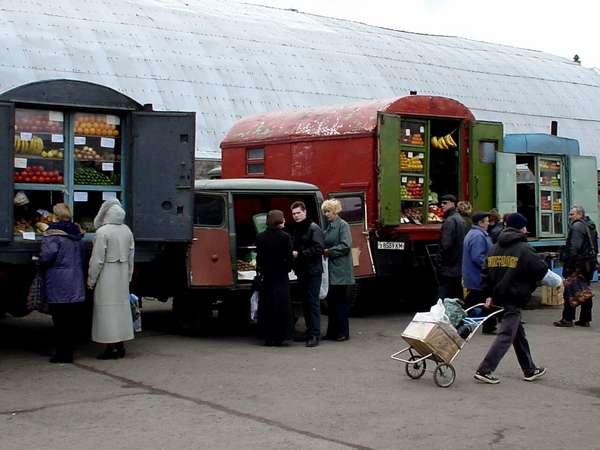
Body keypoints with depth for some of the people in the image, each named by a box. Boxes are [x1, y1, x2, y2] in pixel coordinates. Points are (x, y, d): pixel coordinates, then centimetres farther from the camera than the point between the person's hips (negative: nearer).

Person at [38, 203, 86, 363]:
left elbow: (47, 256, -21)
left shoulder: (53, 234, -12)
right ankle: (69, 352, 16)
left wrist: (41, 266, -3)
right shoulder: (76, 235, 12)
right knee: (73, 320, 10)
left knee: (60, 320, -1)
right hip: (76, 285, 7)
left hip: (58, 286, -6)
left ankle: (62, 354, 2)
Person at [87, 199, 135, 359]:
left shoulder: (103, 232, -16)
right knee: (121, 306, 13)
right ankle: (120, 346, 19)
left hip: (106, 277, -7)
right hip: (122, 275, 7)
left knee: (107, 308, -1)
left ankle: (111, 347, 0)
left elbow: (97, 259, -15)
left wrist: (91, 280, -6)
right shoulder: (127, 230, 5)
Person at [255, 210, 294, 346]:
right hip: (280, 276, -3)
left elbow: (259, 257, 1)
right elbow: (289, 258, -10)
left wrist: (260, 270, 12)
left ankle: (268, 337, 12)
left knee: (266, 306, 10)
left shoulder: (260, 237, -1)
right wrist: (287, 268, 7)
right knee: (280, 305, 4)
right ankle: (278, 337, 4)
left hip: (265, 276, 3)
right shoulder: (285, 237, -11)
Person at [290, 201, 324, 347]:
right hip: (301, 271, 8)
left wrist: (299, 254, -18)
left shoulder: (313, 228, -9)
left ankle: (315, 334, -5)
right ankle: (309, 331, 21)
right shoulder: (295, 229, 14)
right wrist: (291, 254, 1)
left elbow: (318, 249, -18)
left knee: (313, 302, -7)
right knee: (305, 302, 13)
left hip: (312, 271, -8)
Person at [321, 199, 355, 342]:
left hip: (340, 270, -7)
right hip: (331, 270, 7)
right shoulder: (328, 227, 14)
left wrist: (329, 252, -13)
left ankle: (343, 332, 4)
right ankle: (332, 331, 16)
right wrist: (324, 251, 1)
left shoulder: (343, 225, -8)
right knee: (331, 301, 10)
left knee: (340, 301, -2)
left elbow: (346, 246, -16)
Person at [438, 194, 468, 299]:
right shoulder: (461, 220, 16)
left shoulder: (450, 221, -15)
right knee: (457, 298, 13)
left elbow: (446, 244, -21)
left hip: (448, 269, -10)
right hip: (460, 267, 10)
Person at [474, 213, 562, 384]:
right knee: (506, 336, -5)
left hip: (499, 297, 8)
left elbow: (485, 273, 11)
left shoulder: (495, 248, 11)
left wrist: (489, 295, 13)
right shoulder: (523, 249, -11)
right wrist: (558, 281, 9)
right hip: (514, 299, -8)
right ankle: (484, 370, -9)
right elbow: (542, 272, -7)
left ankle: (530, 370, 25)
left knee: (519, 334, 18)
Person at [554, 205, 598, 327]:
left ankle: (567, 319, -1)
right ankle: (585, 319, 14)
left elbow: (574, 247, -21)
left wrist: (568, 263, -20)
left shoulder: (577, 226, -13)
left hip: (578, 263, -9)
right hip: (589, 264, 9)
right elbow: (594, 247, 21)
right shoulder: (591, 226, 18)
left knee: (570, 291, -3)